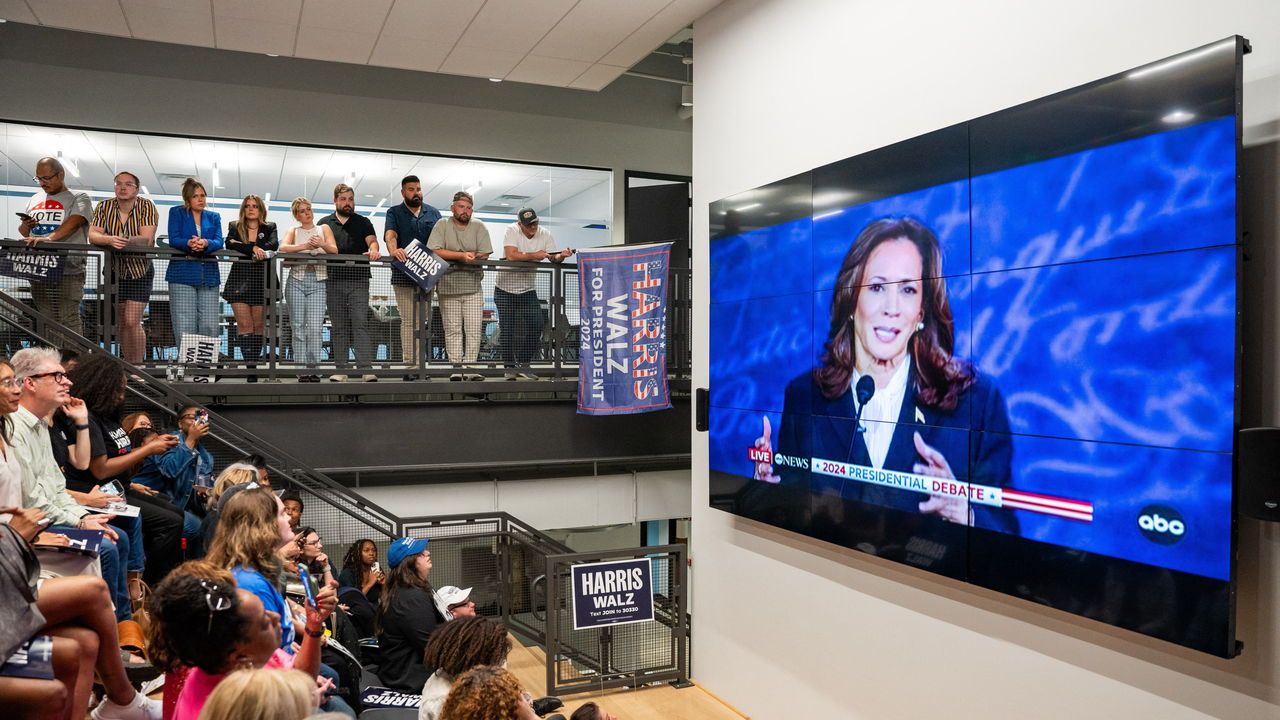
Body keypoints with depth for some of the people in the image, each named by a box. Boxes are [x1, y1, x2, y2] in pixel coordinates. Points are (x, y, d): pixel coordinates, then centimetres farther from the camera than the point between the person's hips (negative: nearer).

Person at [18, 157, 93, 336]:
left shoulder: (78, 199, 1)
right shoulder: (34, 200, 19)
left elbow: (74, 222, -18)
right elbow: (23, 233, 25)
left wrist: (49, 237, -33)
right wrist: (26, 226, 1)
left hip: (68, 272, -6)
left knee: (68, 320, -11)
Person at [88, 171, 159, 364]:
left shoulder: (147, 207, -10)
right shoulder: (104, 207, -2)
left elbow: (146, 239, -22)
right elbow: (92, 235, -14)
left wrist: (119, 240, -32)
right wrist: (110, 240, -34)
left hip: (140, 270, -3)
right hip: (115, 270, 4)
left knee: (132, 321, -12)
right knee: (123, 322, 10)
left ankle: (137, 367, -3)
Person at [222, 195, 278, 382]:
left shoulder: (269, 228, 12)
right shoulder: (235, 227, 13)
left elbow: (274, 245, -8)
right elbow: (229, 244, -7)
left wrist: (242, 247, -14)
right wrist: (253, 248, -21)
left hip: (261, 281, 0)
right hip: (240, 280, 0)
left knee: (258, 326, -1)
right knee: (244, 326, -8)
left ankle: (254, 363, 3)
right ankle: (250, 365, -13)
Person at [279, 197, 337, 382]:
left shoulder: (324, 229, 16)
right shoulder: (293, 231, 15)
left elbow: (334, 250, 2)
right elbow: (283, 248, -4)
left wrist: (322, 245, -20)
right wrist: (304, 246, -20)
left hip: (317, 281, -1)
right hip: (297, 279, 1)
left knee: (315, 326, -11)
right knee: (298, 325, -4)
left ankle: (312, 368, -9)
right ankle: (301, 368, -3)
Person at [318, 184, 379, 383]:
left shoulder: (363, 222, 12)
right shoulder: (324, 223, 16)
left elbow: (372, 240, -4)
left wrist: (373, 250, -26)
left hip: (358, 280, -2)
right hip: (334, 281, 2)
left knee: (361, 325, -10)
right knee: (338, 327, 4)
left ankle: (366, 370, -15)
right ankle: (340, 370, 7)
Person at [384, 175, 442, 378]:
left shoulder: (433, 213, 14)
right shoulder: (395, 213, 7)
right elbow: (390, 235, -11)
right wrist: (393, 250, -33)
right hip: (403, 273, -3)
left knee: (424, 321, 6)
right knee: (408, 321, -5)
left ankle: (421, 363, 12)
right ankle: (410, 365, -6)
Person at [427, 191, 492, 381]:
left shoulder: (479, 227, 8)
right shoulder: (442, 225, 4)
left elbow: (484, 255, -2)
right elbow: (435, 251, -9)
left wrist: (450, 256, -7)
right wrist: (462, 255, -16)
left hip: (473, 288, 1)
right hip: (448, 286, -1)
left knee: (474, 330, -2)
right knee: (453, 330, 1)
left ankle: (469, 369, 3)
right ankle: (456, 369, 3)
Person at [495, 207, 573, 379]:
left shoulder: (545, 234, -3)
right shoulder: (511, 231, -14)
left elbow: (554, 258, -7)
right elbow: (511, 255, -27)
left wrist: (561, 256, -29)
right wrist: (534, 255, -29)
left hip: (528, 289, 3)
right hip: (505, 288, -3)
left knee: (536, 326, -7)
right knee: (507, 329, 1)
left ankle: (523, 365, 7)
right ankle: (510, 367, 13)